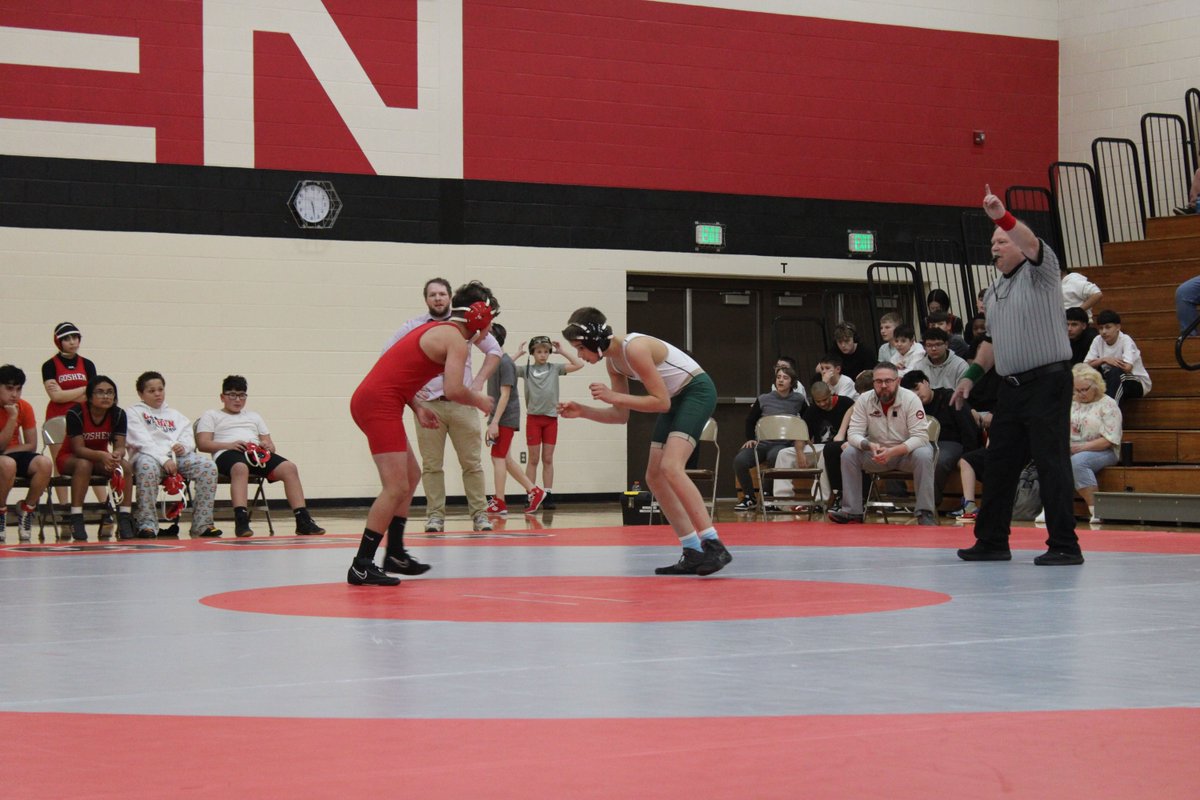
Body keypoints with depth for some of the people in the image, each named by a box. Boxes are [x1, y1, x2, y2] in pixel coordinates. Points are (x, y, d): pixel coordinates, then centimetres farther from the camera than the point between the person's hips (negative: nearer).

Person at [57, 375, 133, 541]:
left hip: (101, 459, 4)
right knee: (84, 464, -37)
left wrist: (117, 454, -42)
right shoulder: (76, 413, -23)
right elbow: (79, 448, -27)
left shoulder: (118, 414, -12)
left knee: (124, 465, -26)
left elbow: (120, 446, -17)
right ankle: (76, 520, -35)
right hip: (70, 458, -4)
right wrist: (102, 455, -45)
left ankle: (124, 519, -24)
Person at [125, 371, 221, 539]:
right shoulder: (135, 412, 11)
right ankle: (146, 523, -34)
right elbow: (141, 441, -5)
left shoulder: (174, 415, 30)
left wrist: (184, 446, -8)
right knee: (147, 466, -42)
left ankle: (202, 524, -19)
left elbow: (188, 437, 19)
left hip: (177, 456, 5)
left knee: (208, 466, -22)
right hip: (149, 456, -5)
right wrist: (164, 460, -19)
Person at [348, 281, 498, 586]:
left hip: (370, 399, 10)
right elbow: (453, 391, -20)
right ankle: (361, 566, -13)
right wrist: (479, 400, 0)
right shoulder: (456, 339, -7)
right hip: (381, 404, -10)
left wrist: (417, 407, 11)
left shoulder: (436, 328, 21)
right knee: (396, 487, -12)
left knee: (411, 475, 20)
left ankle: (395, 554, 25)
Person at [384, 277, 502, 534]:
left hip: (462, 404, 0)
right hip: (428, 404, 0)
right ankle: (435, 515, 6)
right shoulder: (413, 326, 5)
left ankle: (479, 513, 6)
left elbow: (493, 350, 14)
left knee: (472, 462, 1)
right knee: (431, 465, 1)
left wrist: (479, 381, 4)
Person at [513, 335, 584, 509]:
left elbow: (579, 365, 2)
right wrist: (518, 354, -2)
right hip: (533, 418, -1)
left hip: (551, 418, 1)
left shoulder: (554, 369, 6)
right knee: (533, 459, 3)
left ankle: (548, 495, 7)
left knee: (548, 459, 5)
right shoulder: (526, 370, 2)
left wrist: (562, 352, 3)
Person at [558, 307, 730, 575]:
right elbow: (621, 415, 10)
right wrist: (582, 411, -1)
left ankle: (714, 546, -29)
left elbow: (661, 402, -21)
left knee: (670, 467, -25)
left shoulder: (634, 349, -24)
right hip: (676, 399, 10)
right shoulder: (613, 362, 4)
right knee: (655, 477, 5)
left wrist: (614, 396, -23)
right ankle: (693, 554, 7)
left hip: (697, 391, -10)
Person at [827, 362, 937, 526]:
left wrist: (893, 451, -35)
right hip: (876, 452, 3)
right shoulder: (864, 400, -8)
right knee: (848, 454, -21)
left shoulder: (911, 399, -16)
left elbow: (920, 437, -21)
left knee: (924, 455, -34)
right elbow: (854, 433, -10)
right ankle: (852, 511, -15)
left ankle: (925, 513, -28)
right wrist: (869, 445, -32)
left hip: (906, 452, -2)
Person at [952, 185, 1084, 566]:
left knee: (1051, 463, -8)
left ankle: (1064, 545, -5)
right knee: (999, 463, 10)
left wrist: (1002, 216, -39)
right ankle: (992, 541, 19)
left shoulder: (1039, 272, -3)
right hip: (1011, 386, 8)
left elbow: (1032, 243, -25)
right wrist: (972, 374, 19)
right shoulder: (994, 290, 18)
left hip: (1047, 381, -8)